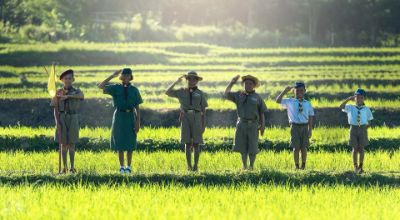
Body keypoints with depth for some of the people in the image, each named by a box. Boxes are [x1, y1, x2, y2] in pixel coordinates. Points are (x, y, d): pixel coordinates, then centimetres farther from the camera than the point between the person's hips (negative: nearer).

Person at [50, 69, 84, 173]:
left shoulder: (77, 92, 3)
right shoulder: (58, 93, 5)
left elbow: (81, 96, -23)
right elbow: (56, 109, 2)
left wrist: (68, 96, -36)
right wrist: (57, 122, -10)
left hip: (73, 119, 0)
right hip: (62, 119, 0)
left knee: (71, 143, 0)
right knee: (63, 143, 2)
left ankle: (72, 167, 4)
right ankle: (64, 167, 6)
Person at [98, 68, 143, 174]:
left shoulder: (134, 90, 4)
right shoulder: (116, 88, 3)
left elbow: (137, 108, 3)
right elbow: (101, 86, -10)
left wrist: (138, 122, -4)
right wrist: (112, 76, -10)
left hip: (130, 116, 0)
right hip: (119, 116, 0)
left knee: (130, 142, 3)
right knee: (119, 142, 4)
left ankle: (128, 166, 12)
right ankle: (121, 167, 12)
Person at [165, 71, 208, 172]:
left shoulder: (200, 94, 6)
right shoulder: (182, 92, 10)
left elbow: (203, 110, 6)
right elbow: (167, 92, 5)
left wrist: (204, 124, 1)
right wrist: (176, 82, -3)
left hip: (197, 118, -1)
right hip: (185, 118, 1)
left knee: (196, 143, -1)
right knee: (188, 143, 0)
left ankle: (196, 165, 4)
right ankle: (189, 165, 4)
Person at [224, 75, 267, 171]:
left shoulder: (257, 97, 4)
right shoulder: (239, 95, 9)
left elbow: (262, 113, 4)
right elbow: (226, 95, 3)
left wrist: (263, 126, -4)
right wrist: (232, 83, -2)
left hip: (253, 125, -2)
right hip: (241, 124, 2)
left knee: (252, 148, -2)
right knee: (242, 147, 5)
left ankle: (251, 166, 9)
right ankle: (244, 166, 14)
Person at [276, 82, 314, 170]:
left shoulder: (307, 104, 8)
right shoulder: (290, 102, 5)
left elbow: (311, 117, 8)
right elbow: (278, 100, -4)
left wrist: (310, 130, 1)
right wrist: (285, 91, -9)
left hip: (305, 127, 1)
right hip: (295, 126, -1)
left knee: (304, 147, 3)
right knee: (296, 147, -2)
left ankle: (303, 165, 11)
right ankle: (296, 166, 5)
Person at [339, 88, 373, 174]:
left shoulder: (366, 109, 6)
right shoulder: (350, 107, 5)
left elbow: (369, 121, 11)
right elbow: (341, 106, -10)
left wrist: (365, 128, -3)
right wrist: (348, 99, -14)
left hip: (362, 129, 0)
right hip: (353, 128, 0)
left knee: (361, 148, -1)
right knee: (355, 148, 2)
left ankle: (360, 167, 3)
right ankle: (355, 166, 11)